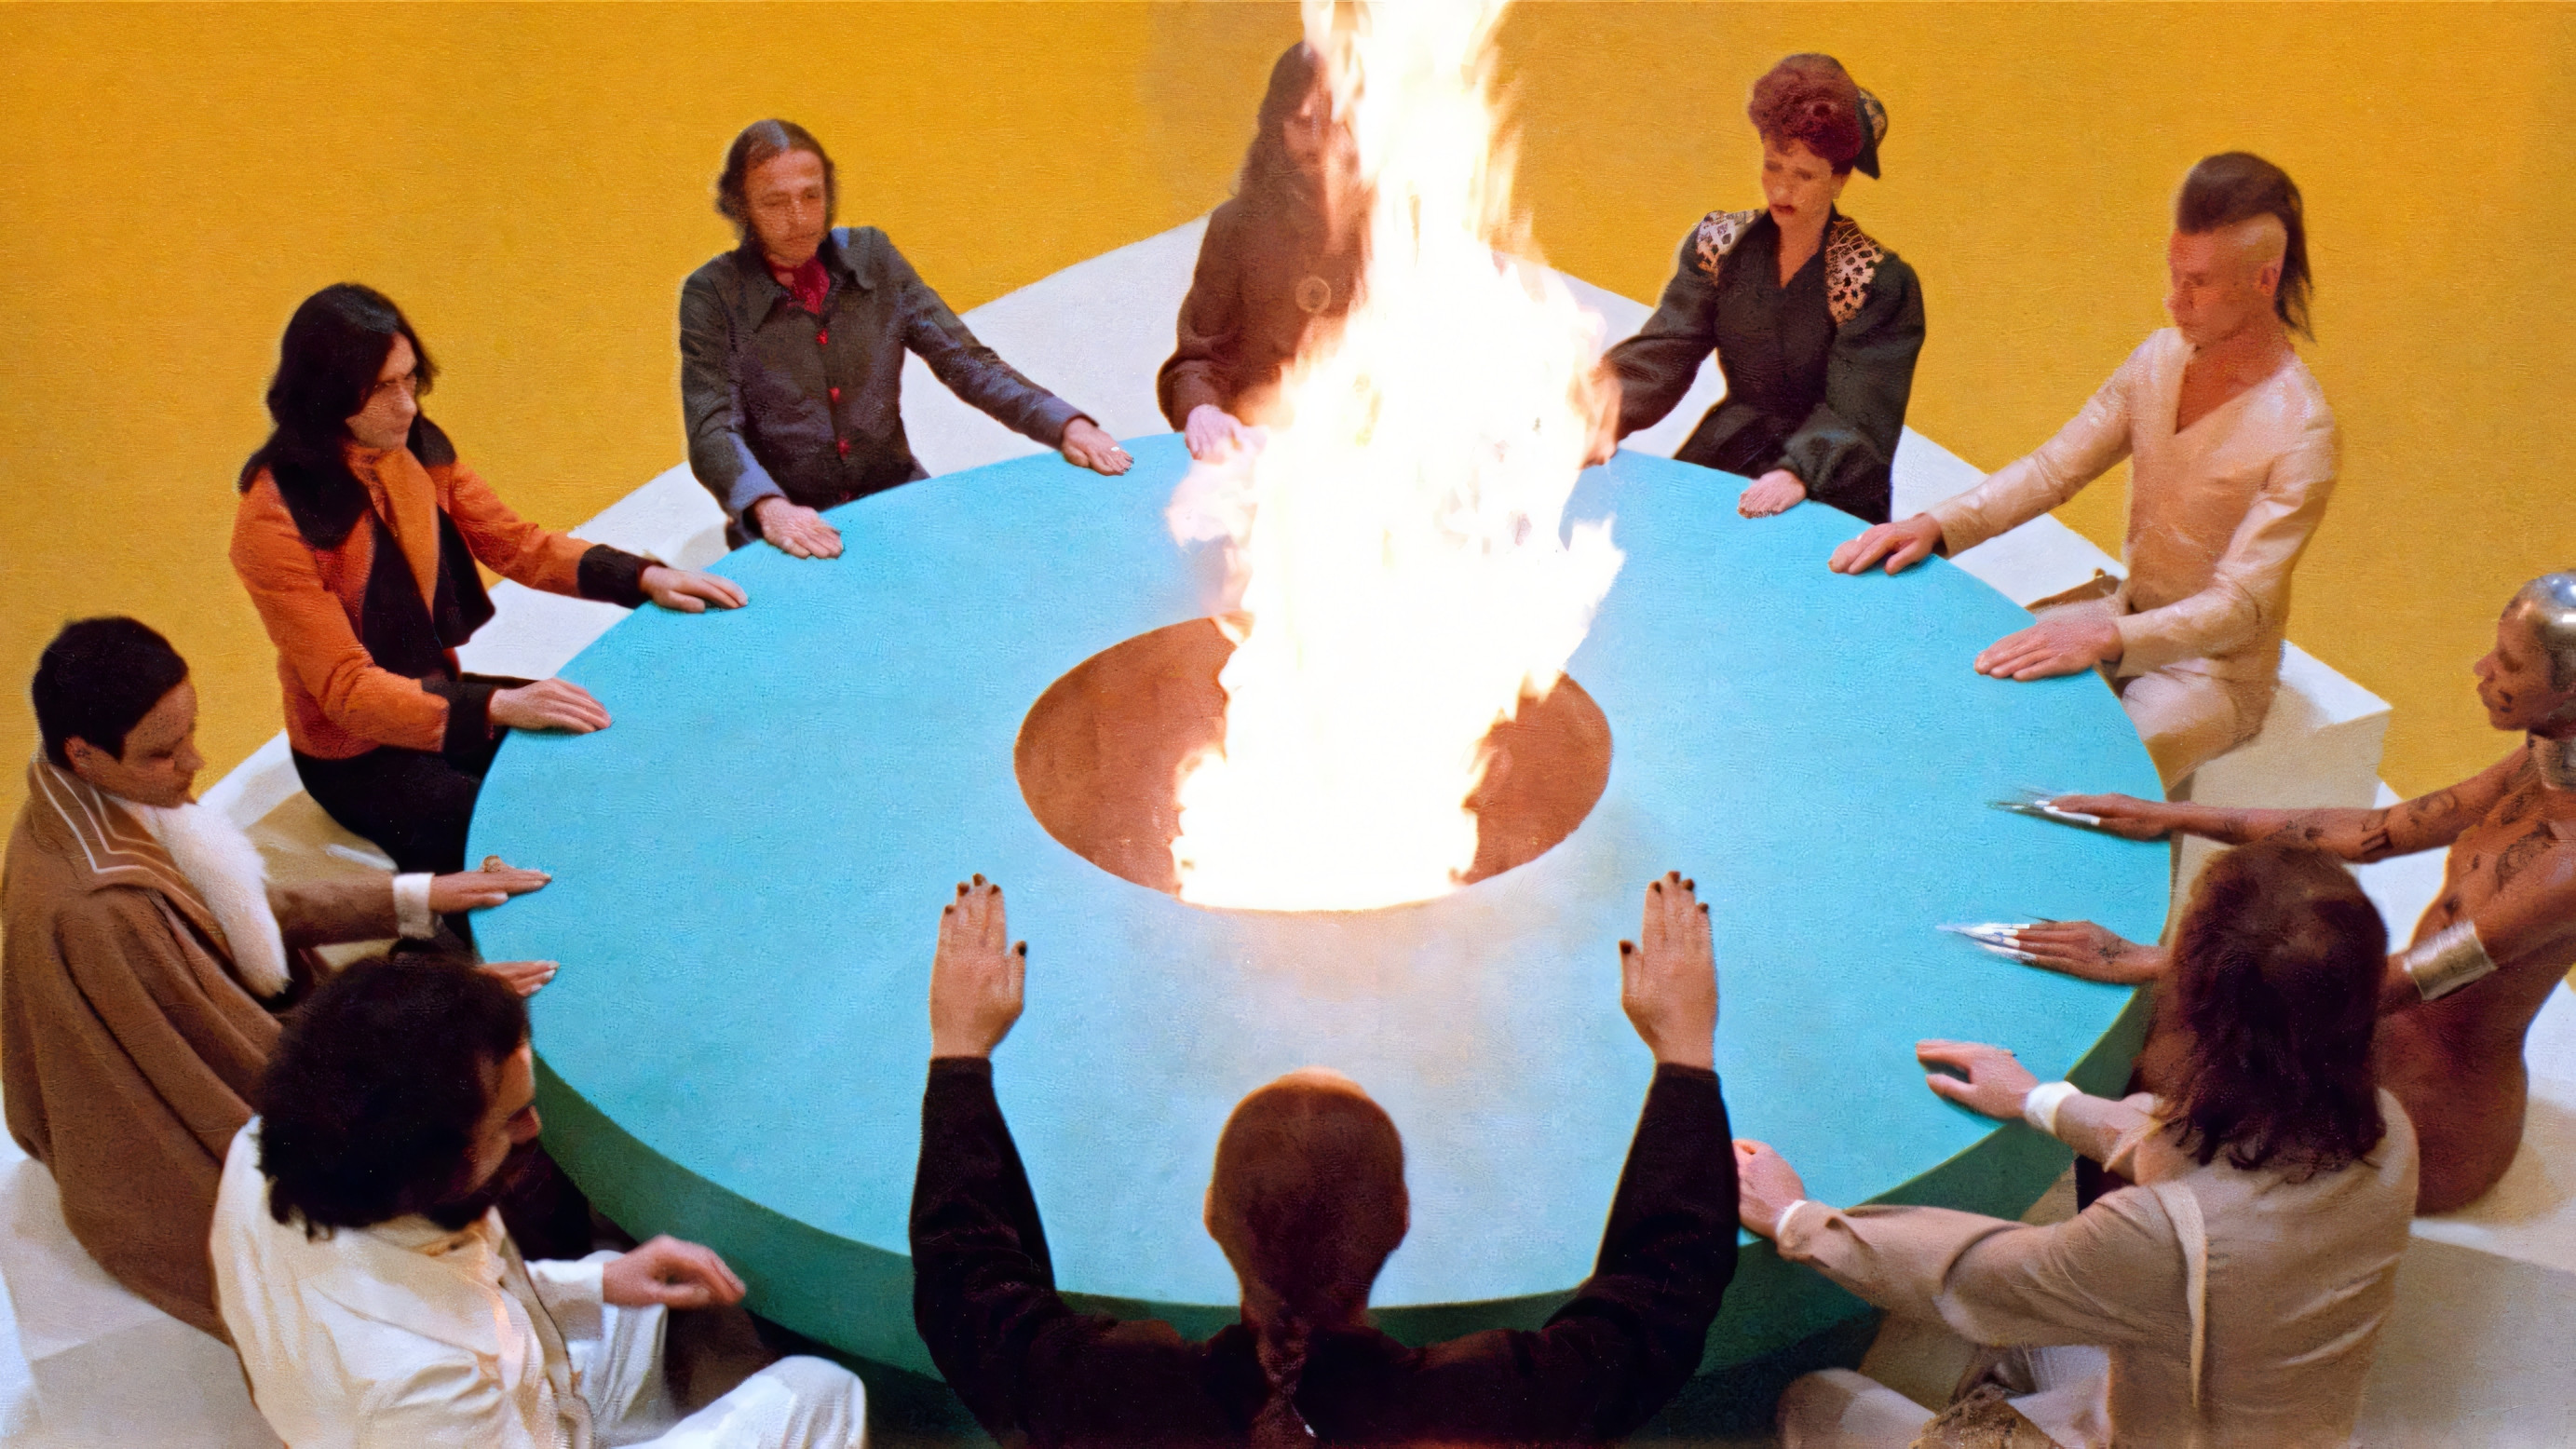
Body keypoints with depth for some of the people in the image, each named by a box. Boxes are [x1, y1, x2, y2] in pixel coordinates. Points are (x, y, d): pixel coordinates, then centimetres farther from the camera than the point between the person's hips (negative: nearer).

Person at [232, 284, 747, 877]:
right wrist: (498, 706, -39)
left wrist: (647, 578, -12)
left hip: (442, 695, 7)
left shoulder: (420, 450, -5)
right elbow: (343, 689, -27)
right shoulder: (275, 520, -25)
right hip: (358, 756, -7)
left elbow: (516, 544, 3)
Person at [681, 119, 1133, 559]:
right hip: (789, 526, -4)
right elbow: (713, 432, -13)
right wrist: (770, 508, -35)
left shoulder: (869, 256, 6)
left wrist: (1066, 425, -11)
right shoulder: (712, 294, -4)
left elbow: (964, 362, 4)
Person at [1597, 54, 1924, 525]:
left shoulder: (1880, 281, -9)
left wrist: (1797, 473, -35)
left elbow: (1853, 413, -16)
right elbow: (1662, 350, -3)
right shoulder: (1719, 243, 4)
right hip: (1723, 464, 4)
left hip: (1829, 498, -4)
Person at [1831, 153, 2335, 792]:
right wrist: (1939, 525, -18)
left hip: (2213, 669, -7)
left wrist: (2105, 639, -42)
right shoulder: (2164, 356, -2)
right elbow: (2053, 469, -2)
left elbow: (2239, 606, -27)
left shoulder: (2301, 433, -24)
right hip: (2128, 608, 7)